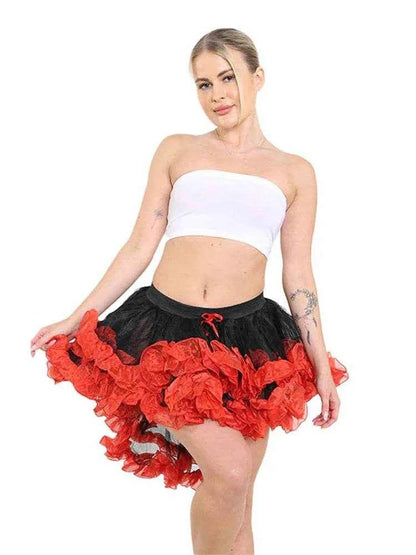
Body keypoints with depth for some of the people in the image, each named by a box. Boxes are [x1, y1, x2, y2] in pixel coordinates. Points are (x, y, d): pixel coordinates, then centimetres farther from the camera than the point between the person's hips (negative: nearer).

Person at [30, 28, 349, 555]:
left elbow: (298, 274, 10)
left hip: (246, 339, 1)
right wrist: (77, 318, 4)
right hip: (167, 328, -1)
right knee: (229, 470, -19)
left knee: (236, 505, 6)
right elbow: (140, 246, 9)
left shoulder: (295, 171, 11)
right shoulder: (176, 150, 11)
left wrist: (322, 363, 5)